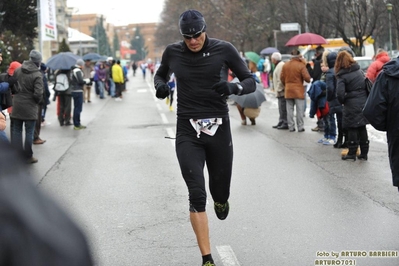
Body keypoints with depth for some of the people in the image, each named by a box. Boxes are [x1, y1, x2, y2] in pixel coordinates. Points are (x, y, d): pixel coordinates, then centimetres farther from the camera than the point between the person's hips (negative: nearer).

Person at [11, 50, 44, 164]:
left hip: (17, 106, 5)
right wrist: (39, 101, -1)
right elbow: (38, 93, -21)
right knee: (29, 133, 6)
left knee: (16, 131, 13)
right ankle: (28, 156, 12)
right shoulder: (37, 75, -17)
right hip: (30, 107, -5)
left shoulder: (18, 70, 0)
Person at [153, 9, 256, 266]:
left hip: (219, 130, 0)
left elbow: (250, 81, 0)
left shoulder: (223, 50, -4)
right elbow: (160, 74, 22)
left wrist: (233, 88, -22)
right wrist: (160, 85, -2)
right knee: (197, 195, -10)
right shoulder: (173, 52, 1)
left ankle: (221, 199, 51)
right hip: (188, 132, 0)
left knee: (220, 194, 10)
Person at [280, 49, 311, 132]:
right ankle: (300, 127, 3)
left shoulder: (285, 65, 3)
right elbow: (307, 78, -13)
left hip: (288, 91, 4)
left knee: (289, 109, 8)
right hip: (298, 91, -4)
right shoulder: (301, 65, -11)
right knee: (299, 109, 2)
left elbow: (282, 78, 7)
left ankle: (291, 127, 9)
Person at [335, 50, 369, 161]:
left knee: (352, 129, 3)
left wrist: (342, 101, 1)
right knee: (362, 128, 12)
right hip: (363, 103, 6)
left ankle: (352, 153, 8)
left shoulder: (342, 76, -10)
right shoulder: (359, 71, 8)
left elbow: (340, 93, -18)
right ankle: (364, 153, 17)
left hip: (352, 106, -5)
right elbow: (368, 86, 10)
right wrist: (366, 99, 16)